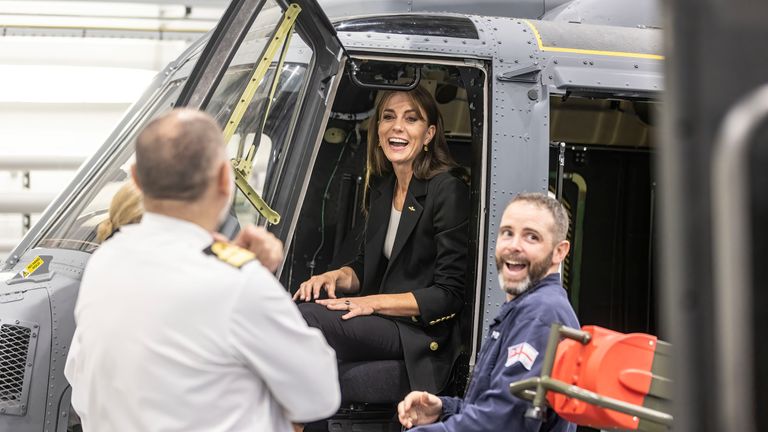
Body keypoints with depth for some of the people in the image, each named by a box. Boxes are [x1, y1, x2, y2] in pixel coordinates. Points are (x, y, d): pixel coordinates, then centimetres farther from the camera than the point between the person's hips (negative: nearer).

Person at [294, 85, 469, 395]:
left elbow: (450, 294, -13)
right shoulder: (382, 187, 14)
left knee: (302, 319, -28)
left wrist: (375, 302, -18)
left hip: (419, 333, -8)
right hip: (378, 322, 8)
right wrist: (336, 276, -1)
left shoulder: (448, 192, -11)